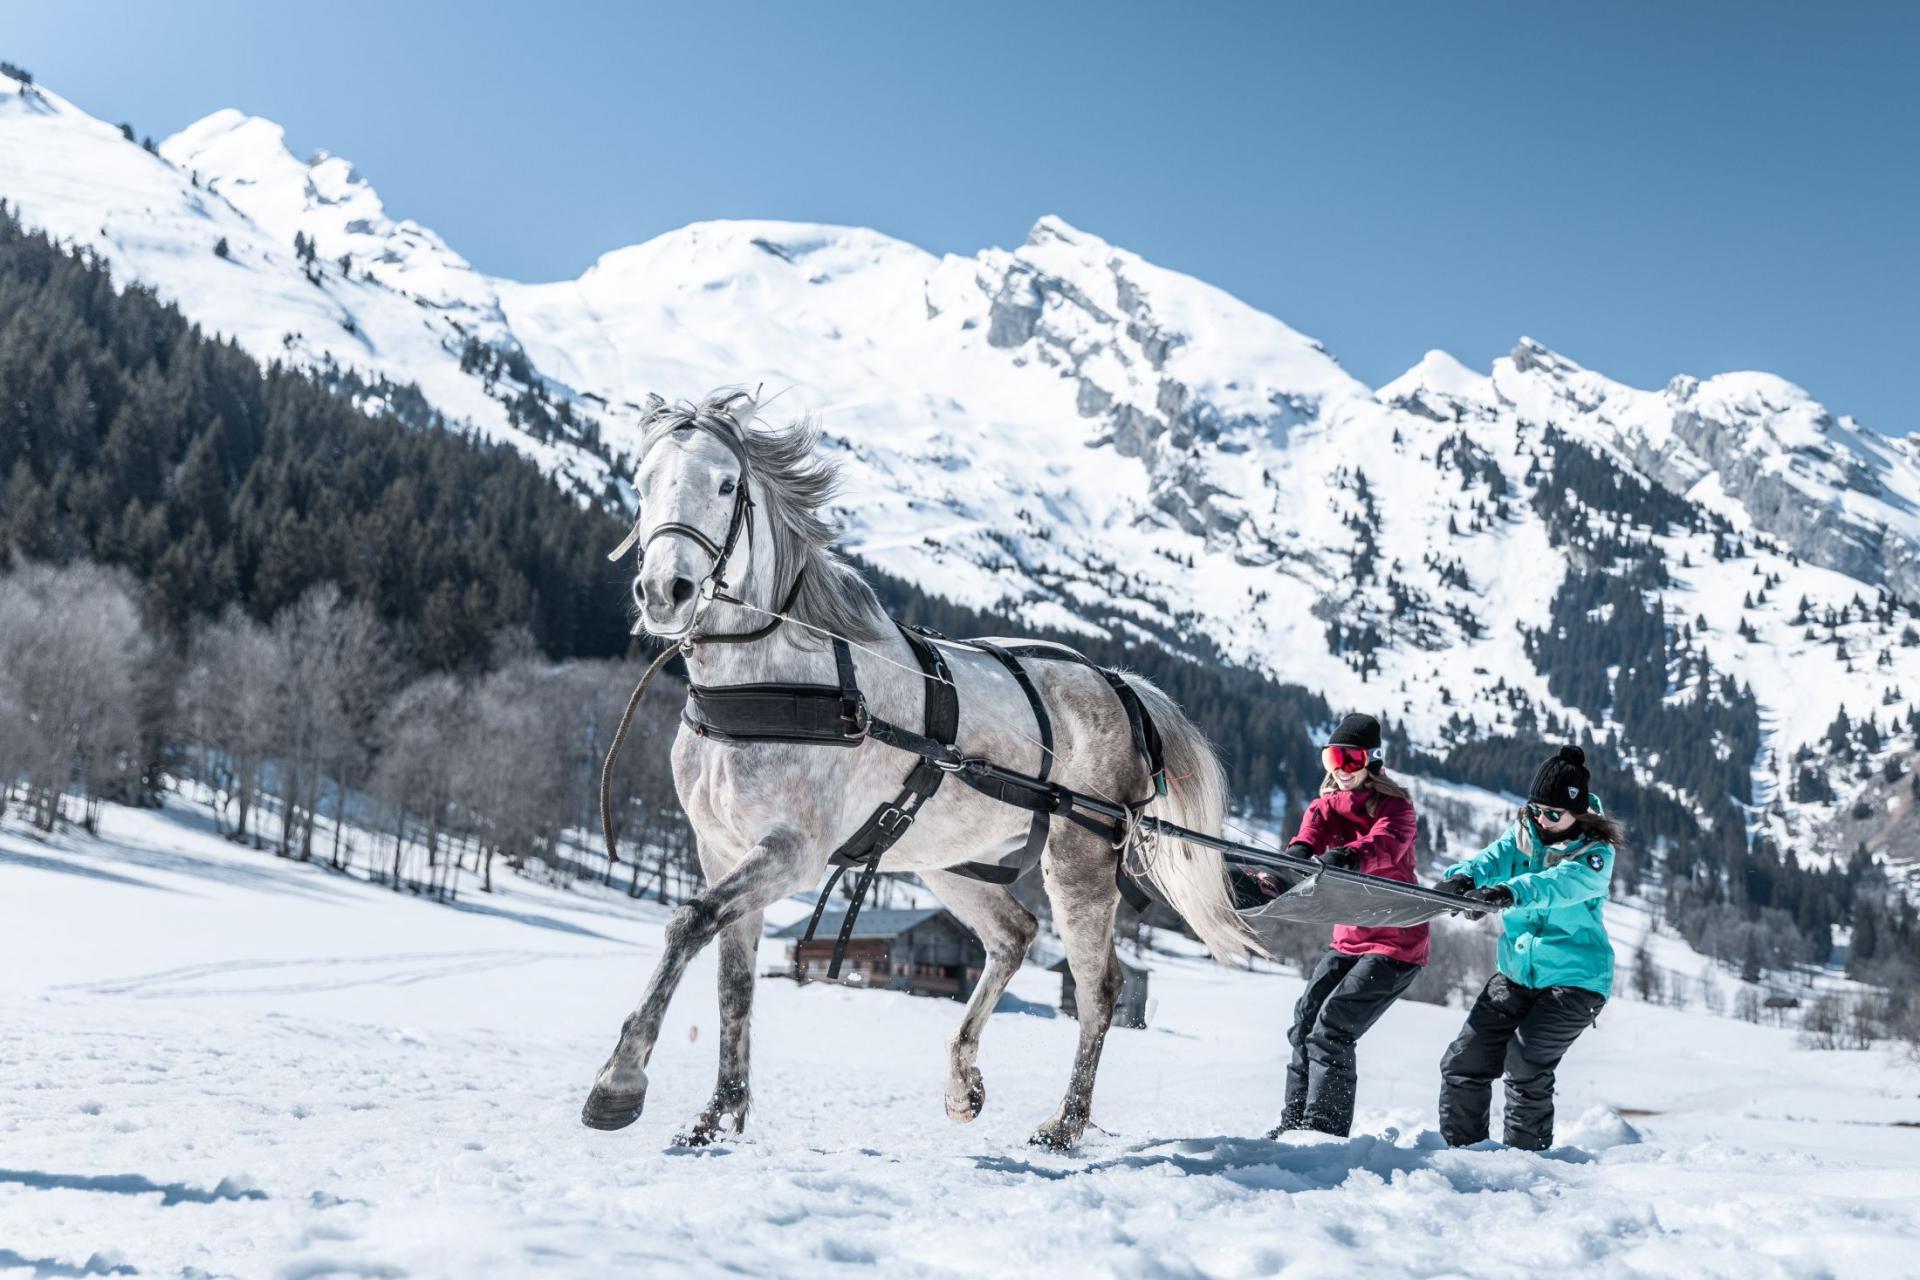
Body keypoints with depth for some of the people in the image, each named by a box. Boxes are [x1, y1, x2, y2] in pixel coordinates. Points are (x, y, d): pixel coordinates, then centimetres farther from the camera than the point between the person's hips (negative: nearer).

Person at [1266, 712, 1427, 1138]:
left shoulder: (1394, 805, -9)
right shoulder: (1330, 802, 8)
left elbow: (1387, 842, -32)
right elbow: (1317, 822, -16)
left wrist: (1351, 855, -55)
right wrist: (1301, 848, -41)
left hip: (1396, 942, -7)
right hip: (1348, 939, 7)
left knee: (1331, 1029, -17)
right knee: (1304, 1023, 5)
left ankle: (1325, 1129, -12)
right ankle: (1295, 1122, 17)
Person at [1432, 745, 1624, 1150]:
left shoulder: (1596, 852, -13)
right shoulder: (1522, 834, 1)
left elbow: (1563, 883, -34)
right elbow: (1492, 859, -17)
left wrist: (1510, 892, -52)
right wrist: (1462, 877, -41)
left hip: (1575, 978, -5)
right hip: (1517, 972, 5)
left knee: (1525, 1062, -21)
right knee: (1463, 1062, 1)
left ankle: (1526, 1156, -4)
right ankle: (1462, 1149, 18)